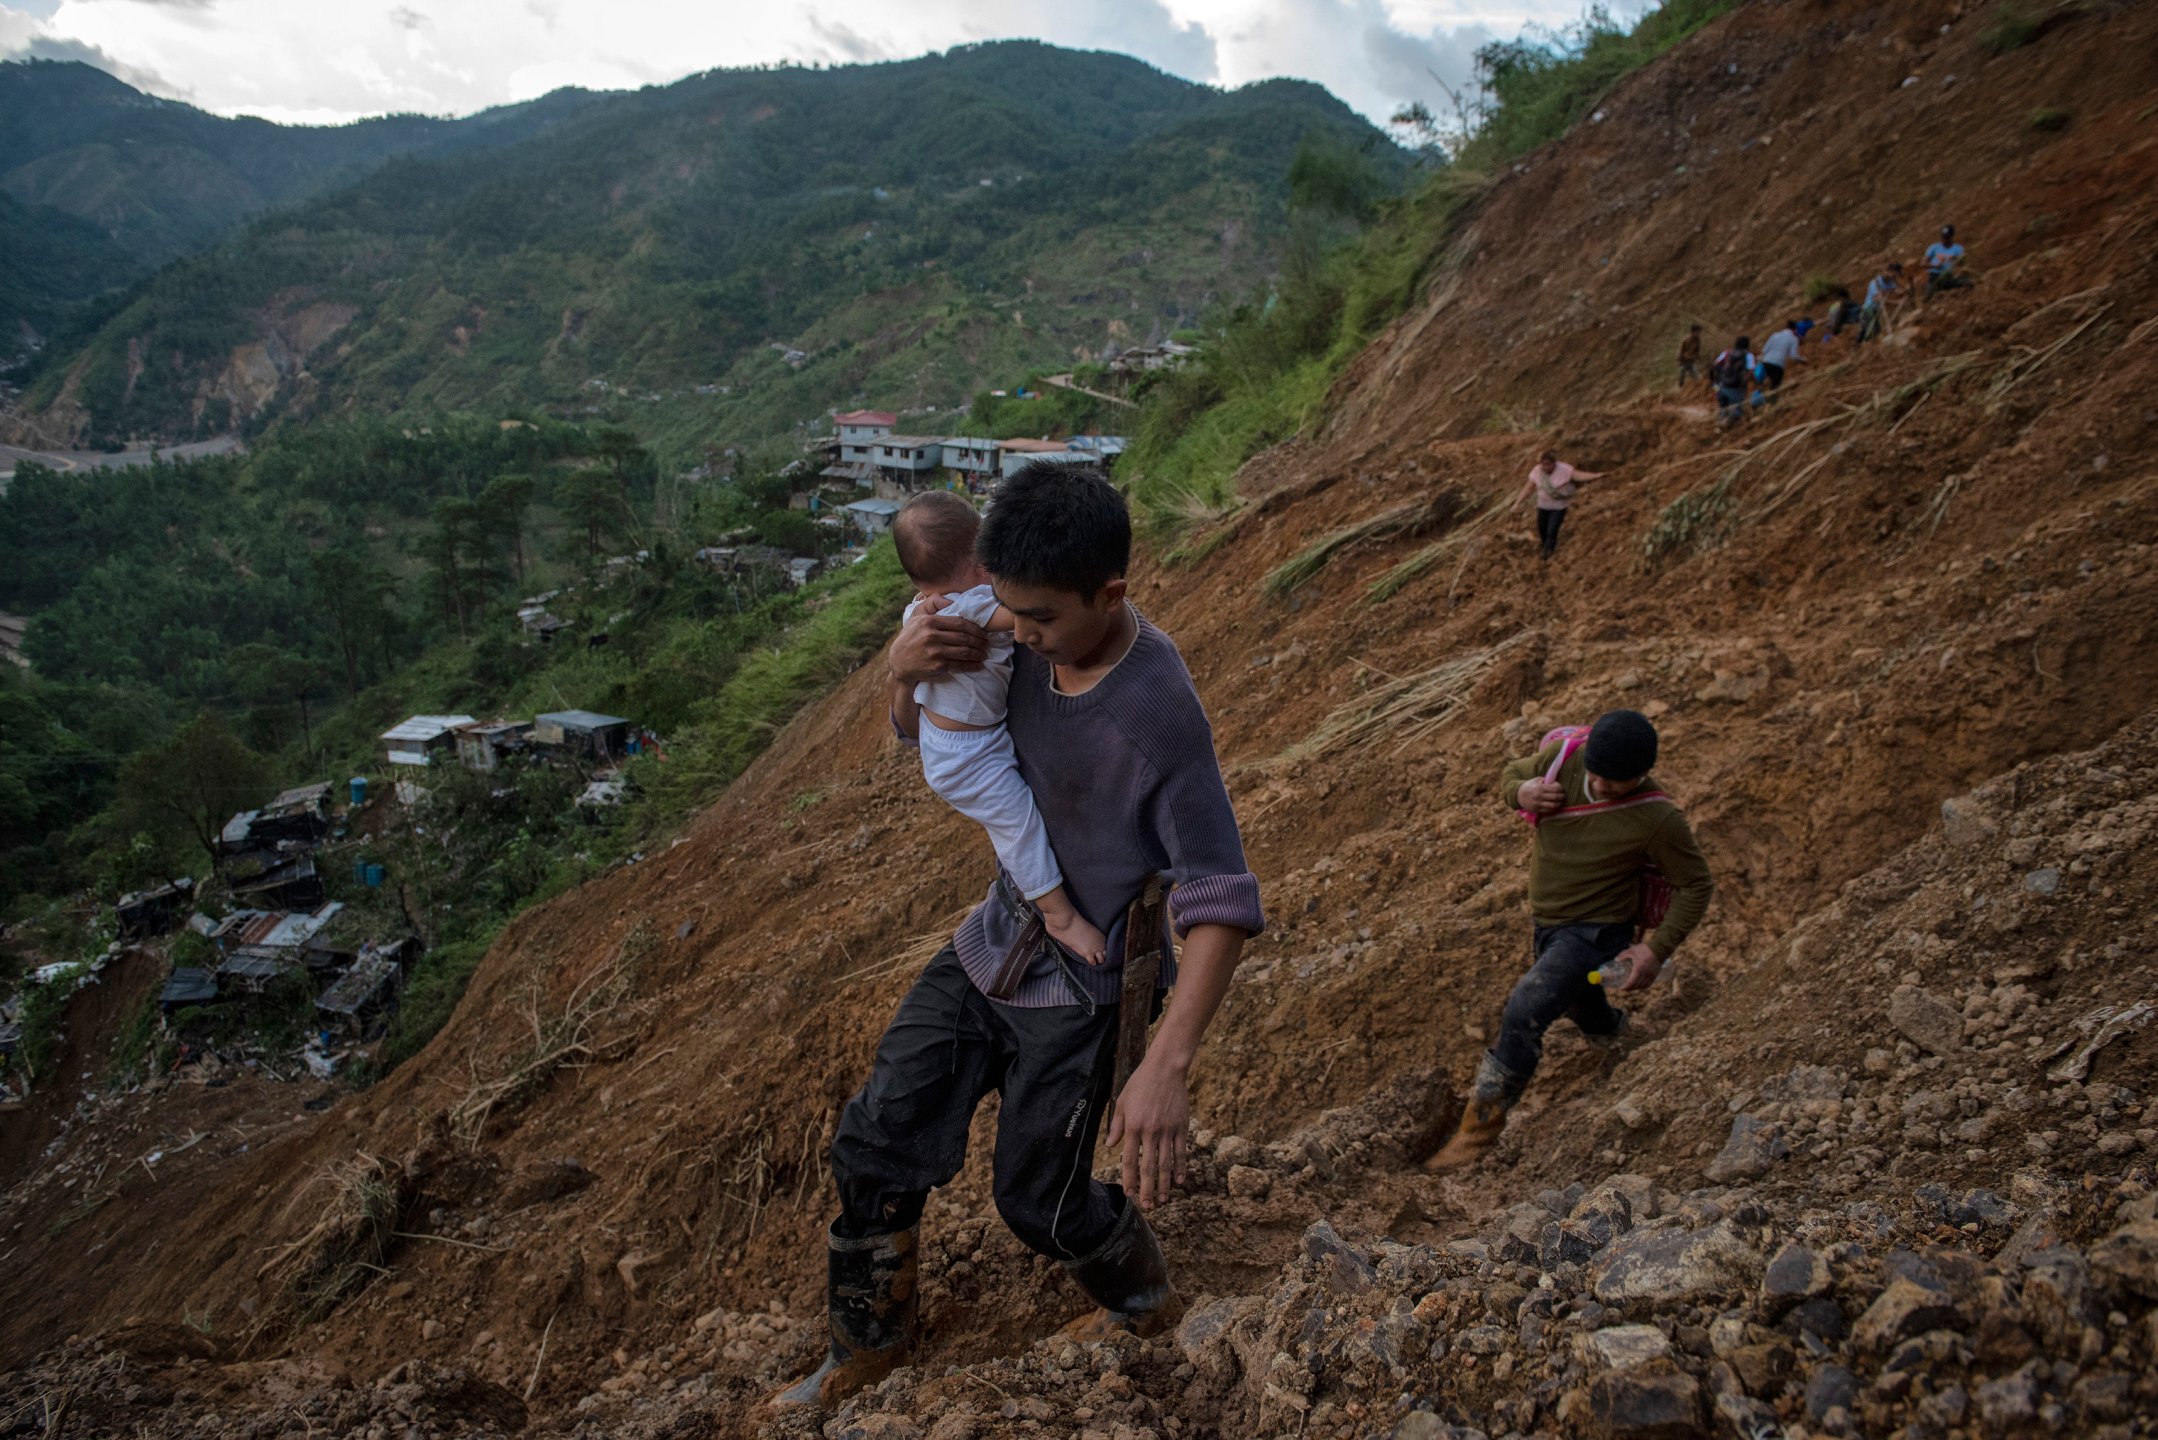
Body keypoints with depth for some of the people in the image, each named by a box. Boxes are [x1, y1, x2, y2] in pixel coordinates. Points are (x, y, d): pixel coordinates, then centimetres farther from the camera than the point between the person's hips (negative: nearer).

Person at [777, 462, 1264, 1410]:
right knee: (876, 1146, 11)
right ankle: (870, 1342, 36)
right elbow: (919, 733, 5)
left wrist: (1167, 1066, -40)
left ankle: (1143, 1304, 43)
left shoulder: (1159, 715, -30)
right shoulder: (1029, 646, -11)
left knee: (1040, 1200, 10)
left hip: (1079, 989, -6)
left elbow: (1223, 903, -30)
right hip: (994, 943, 7)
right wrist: (906, 670, -20)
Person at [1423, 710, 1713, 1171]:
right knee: (1580, 1004, 30)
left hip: (1596, 931, -7)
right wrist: (1521, 793, -22)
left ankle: (1480, 1127, -14)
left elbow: (1695, 886, -12)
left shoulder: (1658, 819, -26)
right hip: (1547, 923, 7)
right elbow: (1510, 775, 3)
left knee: (1525, 1011, -24)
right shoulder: (1565, 756, -16)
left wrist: (1657, 949, -21)